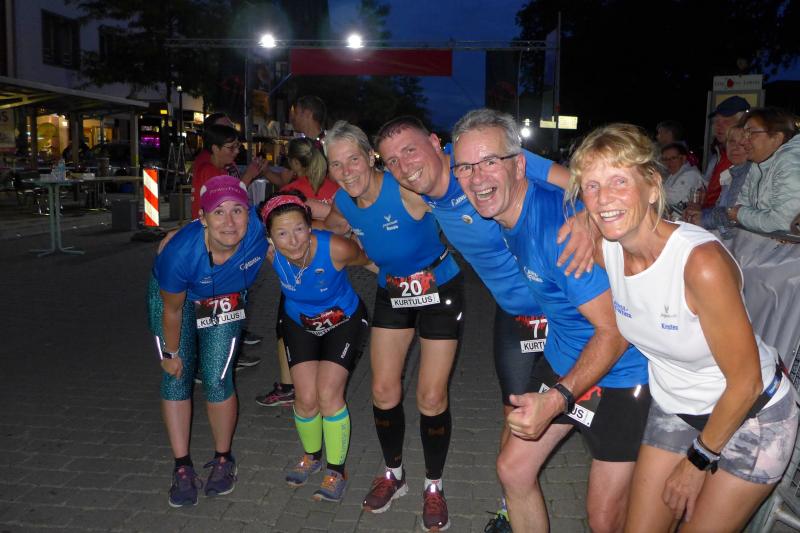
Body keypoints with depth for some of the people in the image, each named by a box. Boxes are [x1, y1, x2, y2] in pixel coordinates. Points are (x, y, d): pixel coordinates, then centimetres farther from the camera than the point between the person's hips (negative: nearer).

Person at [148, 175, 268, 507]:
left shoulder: (259, 229, -36)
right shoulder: (181, 252, -39)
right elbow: (173, 309, -20)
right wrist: (171, 353, -7)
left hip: (224, 301, 1)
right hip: (174, 295, -1)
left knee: (216, 380, -4)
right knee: (175, 377, -3)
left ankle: (223, 460, 20)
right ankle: (182, 468, 14)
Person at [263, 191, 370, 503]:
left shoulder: (336, 248, -36)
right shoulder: (269, 252, -28)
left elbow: (369, 259, -15)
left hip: (344, 321, -2)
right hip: (299, 322, 3)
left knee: (328, 393, -13)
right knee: (306, 398, -4)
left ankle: (337, 470, 10)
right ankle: (311, 457, 28)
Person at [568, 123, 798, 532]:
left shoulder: (702, 261, -33)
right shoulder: (602, 247, -16)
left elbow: (745, 382, -22)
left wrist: (698, 460, -12)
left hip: (750, 416, -5)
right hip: (674, 408, 5)